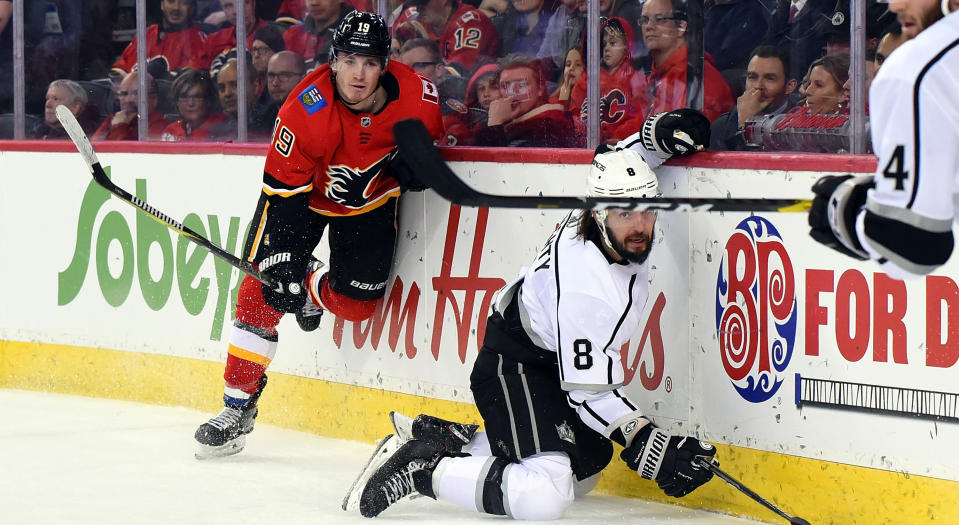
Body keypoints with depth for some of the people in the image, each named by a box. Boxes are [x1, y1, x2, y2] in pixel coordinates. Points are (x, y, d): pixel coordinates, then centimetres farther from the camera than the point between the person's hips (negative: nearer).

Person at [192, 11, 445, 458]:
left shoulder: (415, 95, -25)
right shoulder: (306, 110, -32)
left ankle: (315, 292, 32)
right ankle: (238, 408, -5)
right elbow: (282, 192, -26)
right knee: (262, 291, -13)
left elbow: (429, 133, 1)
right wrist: (284, 266, -31)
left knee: (355, 302, -7)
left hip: (371, 197, 2)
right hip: (304, 190, -2)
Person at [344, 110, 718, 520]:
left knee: (586, 469, 27)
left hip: (554, 358, 10)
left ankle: (449, 440, 27)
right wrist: (651, 448, -31)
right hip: (513, 366, -10)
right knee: (543, 497, -29)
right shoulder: (585, 288, -33)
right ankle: (423, 470, -11)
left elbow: (619, 159, 13)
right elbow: (589, 392, -27)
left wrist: (661, 133, -7)